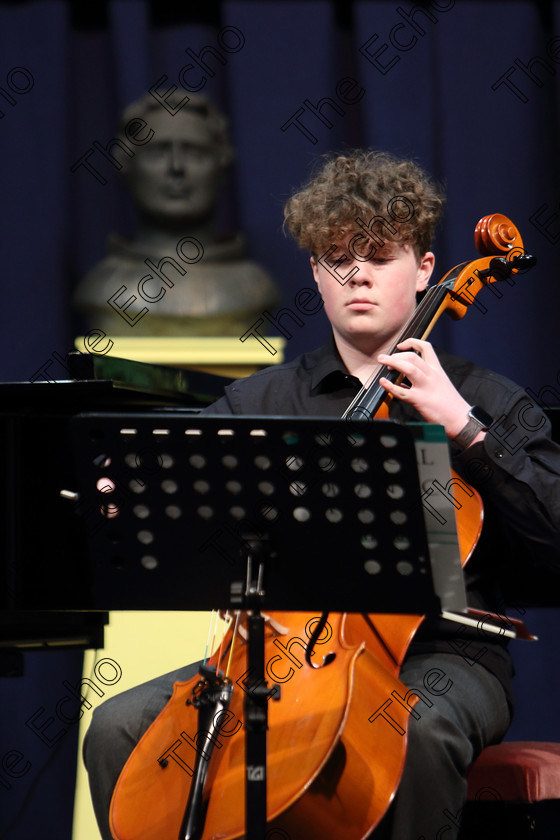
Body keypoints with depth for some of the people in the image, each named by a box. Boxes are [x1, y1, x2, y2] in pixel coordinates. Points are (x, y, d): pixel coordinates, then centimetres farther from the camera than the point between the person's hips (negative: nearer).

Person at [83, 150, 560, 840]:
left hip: (439, 655, -3)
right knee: (119, 727, -16)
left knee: (420, 730, -39)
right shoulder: (263, 399, 16)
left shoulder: (488, 404, 7)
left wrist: (461, 428, -13)